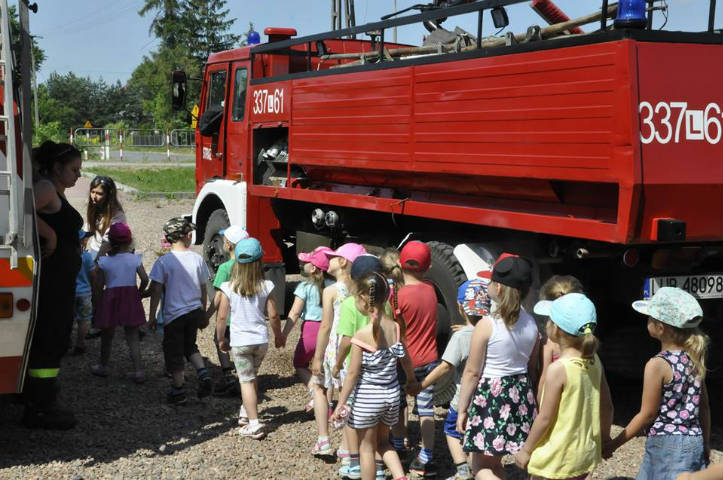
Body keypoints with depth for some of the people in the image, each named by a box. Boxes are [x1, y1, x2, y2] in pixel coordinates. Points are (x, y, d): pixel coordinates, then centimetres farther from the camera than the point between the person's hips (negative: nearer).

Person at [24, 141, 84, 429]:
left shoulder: (58, 193, 19)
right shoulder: (46, 188, -12)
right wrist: (50, 235, -21)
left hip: (60, 281, 10)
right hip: (50, 278, -10)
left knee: (56, 340, 15)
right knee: (48, 341, -6)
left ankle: (43, 403, 24)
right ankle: (39, 408, 0)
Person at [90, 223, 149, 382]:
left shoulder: (104, 262, -6)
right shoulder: (135, 259, -5)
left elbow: (98, 285, -4)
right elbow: (145, 279, -12)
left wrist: (100, 300, 11)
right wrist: (138, 294, 4)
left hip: (110, 297, 0)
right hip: (131, 297, 1)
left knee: (107, 335, 17)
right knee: (132, 337, 5)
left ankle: (103, 366, 32)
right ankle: (138, 371, -2)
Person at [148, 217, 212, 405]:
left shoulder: (163, 261, -13)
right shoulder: (197, 259, -3)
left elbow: (156, 290, -11)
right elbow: (203, 289, 6)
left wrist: (152, 315, -2)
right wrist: (203, 314, 18)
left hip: (174, 313, -4)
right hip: (194, 311, 4)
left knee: (174, 351, 9)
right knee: (190, 346, 23)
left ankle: (178, 390, 16)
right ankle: (203, 373, 3)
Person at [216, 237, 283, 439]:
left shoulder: (229, 288, -10)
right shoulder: (265, 287, -7)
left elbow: (222, 317, -7)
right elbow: (273, 315, -3)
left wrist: (221, 339, 8)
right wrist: (278, 336, 13)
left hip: (239, 341, -2)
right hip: (261, 339, 3)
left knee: (246, 380, 1)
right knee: (252, 376, 23)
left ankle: (254, 424, -5)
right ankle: (246, 412, 37)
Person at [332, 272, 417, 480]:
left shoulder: (362, 334, -19)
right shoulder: (396, 328, -4)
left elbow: (353, 373, -16)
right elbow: (406, 359, 9)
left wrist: (341, 402, -7)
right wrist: (412, 380, 28)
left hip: (367, 397, -5)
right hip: (391, 393, 5)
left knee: (367, 447, 12)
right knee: (383, 442, 24)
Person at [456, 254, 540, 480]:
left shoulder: (486, 326, -16)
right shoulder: (531, 324, 2)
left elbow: (472, 372, -12)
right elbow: (531, 367, 12)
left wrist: (462, 409, -4)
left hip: (490, 394, -6)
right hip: (521, 394, 7)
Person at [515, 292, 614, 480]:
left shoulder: (558, 369, -23)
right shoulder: (594, 361, -2)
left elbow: (545, 418, -19)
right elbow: (607, 405, 7)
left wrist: (526, 450, -7)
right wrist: (605, 437, 23)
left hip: (557, 458, -7)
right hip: (586, 452, 7)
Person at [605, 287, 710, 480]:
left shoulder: (657, 365, -17)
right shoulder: (694, 358, 3)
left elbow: (647, 415, -12)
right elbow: (704, 407, 10)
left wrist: (614, 444, -3)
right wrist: (705, 446, 21)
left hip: (666, 444, -7)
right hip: (694, 443, 7)